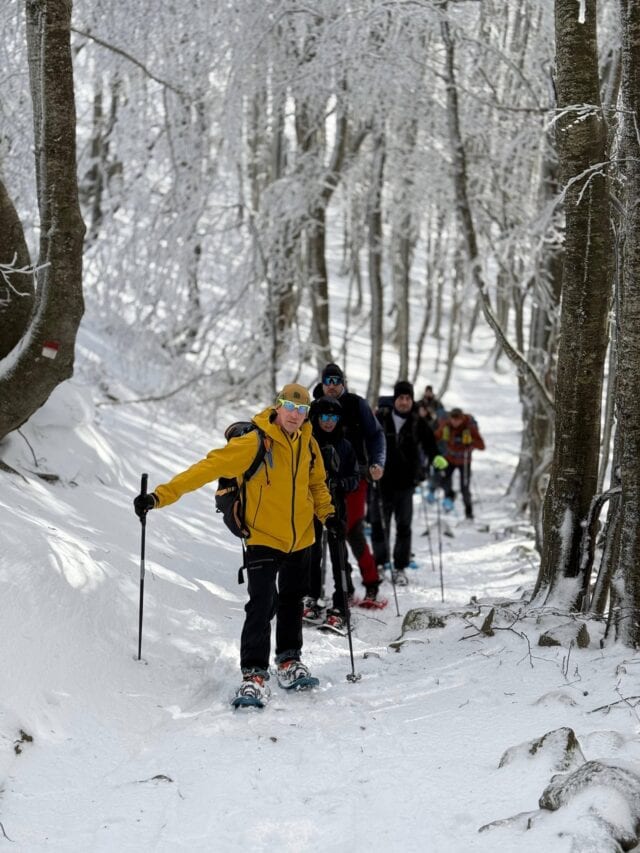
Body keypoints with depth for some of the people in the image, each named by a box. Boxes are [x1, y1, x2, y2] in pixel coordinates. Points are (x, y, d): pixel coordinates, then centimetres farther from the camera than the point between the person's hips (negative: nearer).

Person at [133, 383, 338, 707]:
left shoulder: (308, 444, 0)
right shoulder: (254, 443, -18)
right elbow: (210, 467, -24)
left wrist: (327, 514, 8)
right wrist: (161, 495, -30)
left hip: (300, 539, 6)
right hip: (263, 538, -5)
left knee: (292, 602, 18)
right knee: (261, 605, -13)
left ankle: (289, 662, 34)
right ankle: (254, 675, -7)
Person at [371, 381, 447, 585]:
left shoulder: (418, 423, 2)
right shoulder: (380, 419, 0)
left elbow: (429, 444, 2)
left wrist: (436, 459, -20)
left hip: (405, 483, 0)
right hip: (381, 481, 0)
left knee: (404, 526, 4)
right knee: (379, 525, 5)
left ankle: (400, 568, 13)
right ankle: (379, 564, 21)